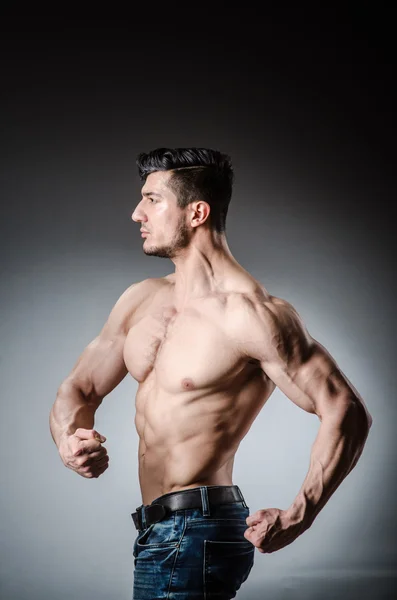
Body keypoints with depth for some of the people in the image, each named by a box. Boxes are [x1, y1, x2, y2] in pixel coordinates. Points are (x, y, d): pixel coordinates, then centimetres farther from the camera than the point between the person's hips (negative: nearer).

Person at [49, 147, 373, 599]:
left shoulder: (249, 314, -17)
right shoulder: (141, 300, 8)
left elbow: (347, 413, -19)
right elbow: (77, 392, 13)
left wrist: (297, 518, -27)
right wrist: (71, 442, -10)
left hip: (193, 538, -8)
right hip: (157, 529, 8)